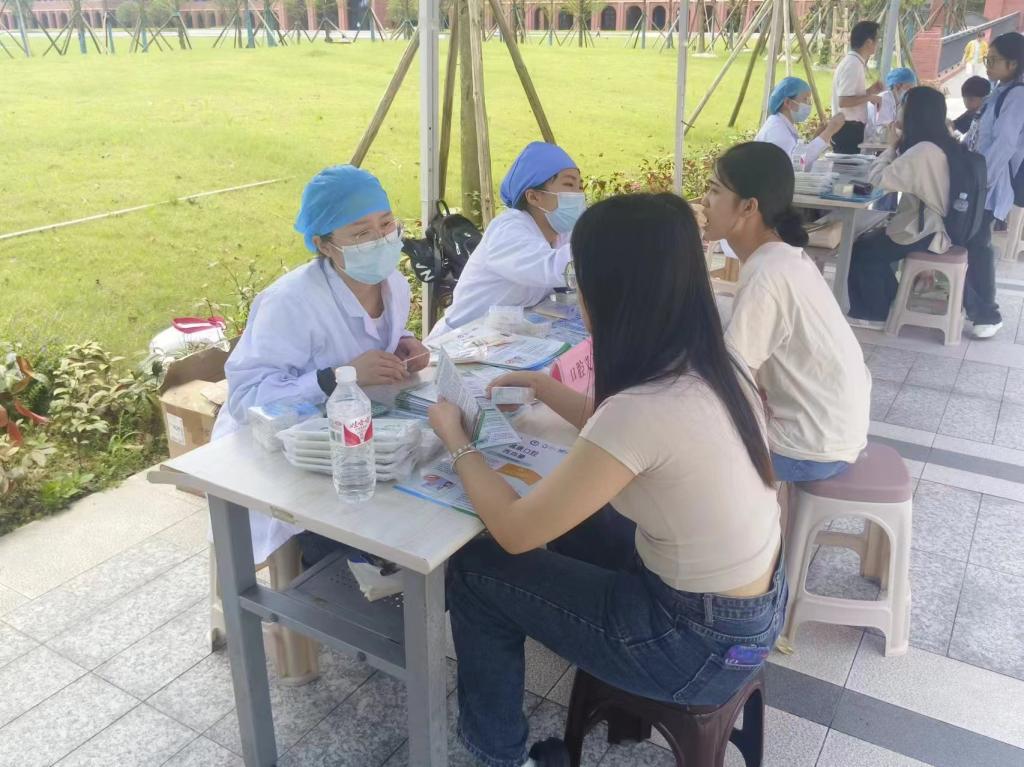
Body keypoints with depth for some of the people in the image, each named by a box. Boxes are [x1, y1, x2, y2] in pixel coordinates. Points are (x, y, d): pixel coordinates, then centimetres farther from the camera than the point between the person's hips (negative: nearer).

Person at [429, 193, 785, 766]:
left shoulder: (644, 409, -32)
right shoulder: (709, 366, -6)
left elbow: (515, 531, -20)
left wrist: (458, 442, -5)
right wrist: (541, 385, 14)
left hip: (705, 642, -8)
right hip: (755, 601, 8)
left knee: (476, 570, 3)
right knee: (570, 526, 26)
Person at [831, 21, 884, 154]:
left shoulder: (854, 62, 14)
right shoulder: (853, 65, -15)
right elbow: (843, 101, -24)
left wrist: (869, 91, 14)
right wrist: (869, 97, -14)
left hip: (851, 129, 10)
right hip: (849, 130, -10)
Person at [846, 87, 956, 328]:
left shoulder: (922, 150, -26)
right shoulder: (945, 145, 4)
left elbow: (878, 177, -22)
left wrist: (892, 146, -9)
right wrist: (898, 146, 3)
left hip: (921, 233, -9)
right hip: (936, 227, 9)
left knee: (860, 251, 5)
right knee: (870, 242, 19)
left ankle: (874, 314, 18)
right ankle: (890, 304, 25)